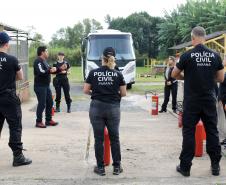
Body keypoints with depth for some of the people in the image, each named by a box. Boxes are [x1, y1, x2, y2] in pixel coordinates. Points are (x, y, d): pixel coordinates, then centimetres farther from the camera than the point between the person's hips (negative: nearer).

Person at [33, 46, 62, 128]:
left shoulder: (44, 61, 17)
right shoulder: (38, 61, -14)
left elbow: (50, 70, 25)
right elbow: (41, 72, -27)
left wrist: (60, 69, 18)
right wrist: (50, 70, -35)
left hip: (46, 86, 10)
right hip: (40, 86, -10)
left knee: (50, 103, 12)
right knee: (42, 104, -7)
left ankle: (48, 120, 21)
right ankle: (38, 122, 2)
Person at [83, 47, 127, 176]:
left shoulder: (93, 73, 0)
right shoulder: (118, 74, -1)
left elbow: (86, 90, 3)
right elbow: (123, 93, 2)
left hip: (96, 108, 0)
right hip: (113, 108, 0)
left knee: (99, 138, 7)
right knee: (114, 138, 11)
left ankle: (100, 168, 12)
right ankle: (117, 167, 17)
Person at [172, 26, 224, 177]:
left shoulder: (187, 56, -8)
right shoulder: (215, 56, -1)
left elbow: (174, 75, 3)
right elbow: (220, 78, 7)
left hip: (192, 101, -2)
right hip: (209, 100, 2)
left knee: (189, 133, 4)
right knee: (212, 131, 11)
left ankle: (185, 167, 8)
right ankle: (215, 165, 18)